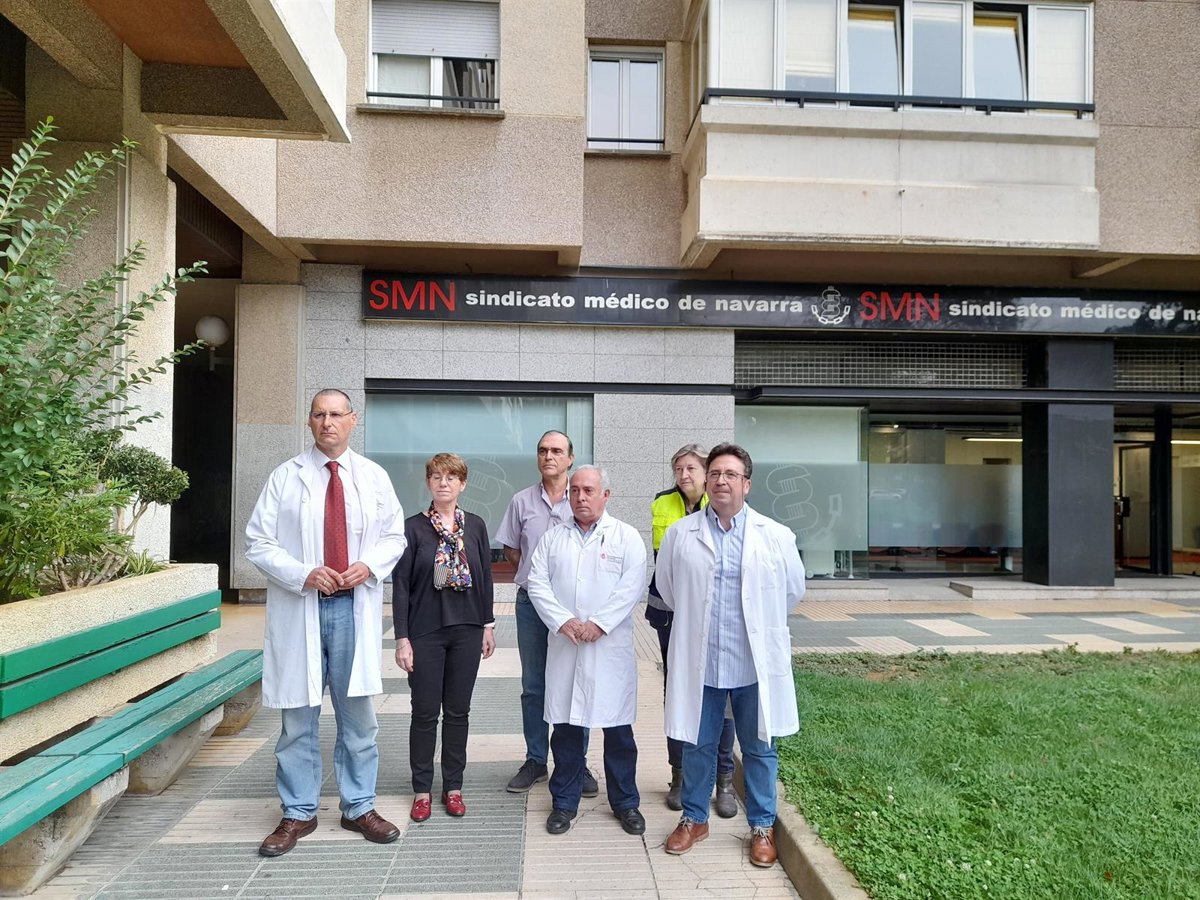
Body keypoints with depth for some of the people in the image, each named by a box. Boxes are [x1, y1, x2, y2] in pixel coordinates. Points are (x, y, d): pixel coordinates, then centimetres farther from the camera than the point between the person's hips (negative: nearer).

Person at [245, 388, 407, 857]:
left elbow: (395, 536, 11)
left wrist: (369, 565, -9)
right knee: (298, 716, 8)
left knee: (357, 713, 10)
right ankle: (298, 814, 25)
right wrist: (303, 575, -15)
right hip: (299, 608, -1)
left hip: (355, 607, 1)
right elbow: (258, 543, -1)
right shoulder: (285, 476, 0)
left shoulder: (373, 477, 6)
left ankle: (359, 807, 26)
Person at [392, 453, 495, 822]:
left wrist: (488, 625, 8)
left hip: (467, 629, 2)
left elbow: (485, 577, 9)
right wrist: (402, 638, -7)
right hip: (425, 632, -2)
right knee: (425, 712, 7)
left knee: (458, 711, 10)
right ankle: (422, 789, 22)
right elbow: (400, 585, -4)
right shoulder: (413, 527, -4)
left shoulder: (475, 526, 3)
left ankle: (453, 786, 24)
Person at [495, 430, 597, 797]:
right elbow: (510, 551, 12)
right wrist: (535, 575, 5)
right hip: (531, 601, 2)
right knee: (533, 685, 11)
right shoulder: (522, 501, 4)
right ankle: (535, 760, 24)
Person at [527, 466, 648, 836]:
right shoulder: (553, 537, 11)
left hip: (611, 645, -2)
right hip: (564, 645, 2)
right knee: (565, 725, 9)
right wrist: (563, 621, -10)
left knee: (618, 727, 5)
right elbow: (537, 584, 3)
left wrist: (598, 623, -15)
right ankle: (564, 802, 24)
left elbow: (632, 586, -7)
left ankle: (625, 802, 22)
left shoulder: (626, 537, 3)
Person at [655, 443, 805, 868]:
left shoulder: (776, 537, -5)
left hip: (756, 663, 0)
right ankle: (694, 818, 36)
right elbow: (666, 588, 11)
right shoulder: (680, 534, -3)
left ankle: (762, 827, 33)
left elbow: (793, 590, 9)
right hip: (699, 661, 1)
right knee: (698, 745, 15)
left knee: (759, 748, 14)